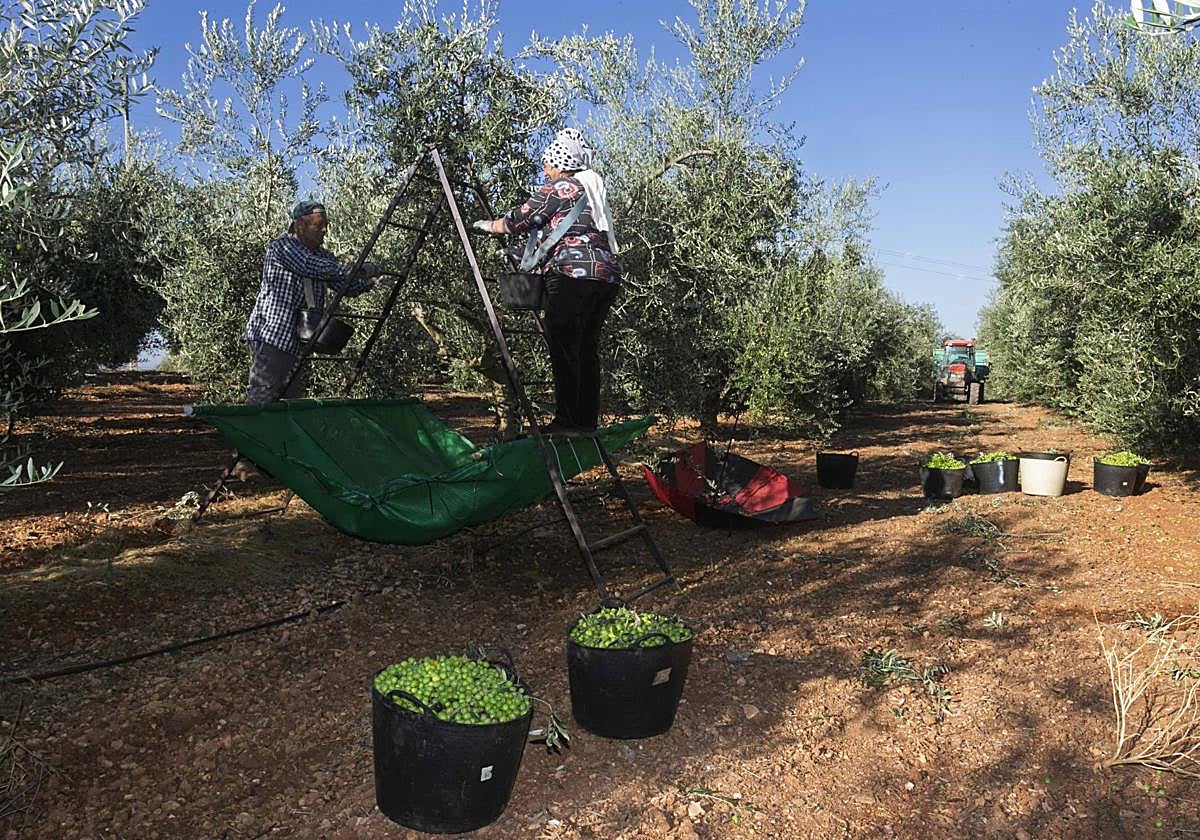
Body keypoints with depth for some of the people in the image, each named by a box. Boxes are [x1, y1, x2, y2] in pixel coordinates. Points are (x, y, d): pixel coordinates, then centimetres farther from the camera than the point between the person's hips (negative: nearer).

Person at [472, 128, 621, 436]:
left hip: (573, 274, -8)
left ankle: (567, 421, -9)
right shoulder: (593, 190, 26)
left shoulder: (557, 188, 1)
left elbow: (519, 220, 3)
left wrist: (486, 225, 21)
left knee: (564, 350, -7)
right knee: (587, 350, 9)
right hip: (608, 275, 9)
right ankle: (587, 421, 10)